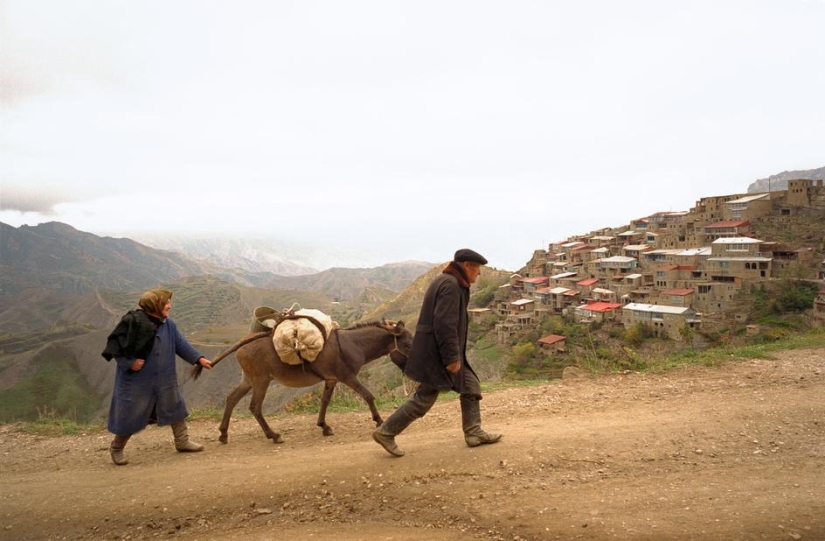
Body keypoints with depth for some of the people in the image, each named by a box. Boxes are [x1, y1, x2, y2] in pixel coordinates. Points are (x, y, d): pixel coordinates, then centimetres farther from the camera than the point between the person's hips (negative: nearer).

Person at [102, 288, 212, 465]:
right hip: (137, 379, -6)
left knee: (175, 407, 11)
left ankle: (182, 441, 26)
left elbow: (181, 344, 4)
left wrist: (199, 359, -3)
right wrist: (129, 363, -22)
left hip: (164, 379, 6)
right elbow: (115, 344, -14)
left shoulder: (168, 324, 0)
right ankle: (116, 448, 27)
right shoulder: (133, 321, -19)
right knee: (130, 415, 5)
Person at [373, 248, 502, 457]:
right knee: (424, 398, -2)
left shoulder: (450, 283, 15)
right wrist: (452, 357, -22)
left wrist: (453, 355, 23)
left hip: (436, 351, 11)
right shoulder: (450, 285, -18)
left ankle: (473, 433, 21)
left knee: (471, 387, 13)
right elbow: (444, 324, -25)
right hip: (436, 354, -11)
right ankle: (386, 432, 8)